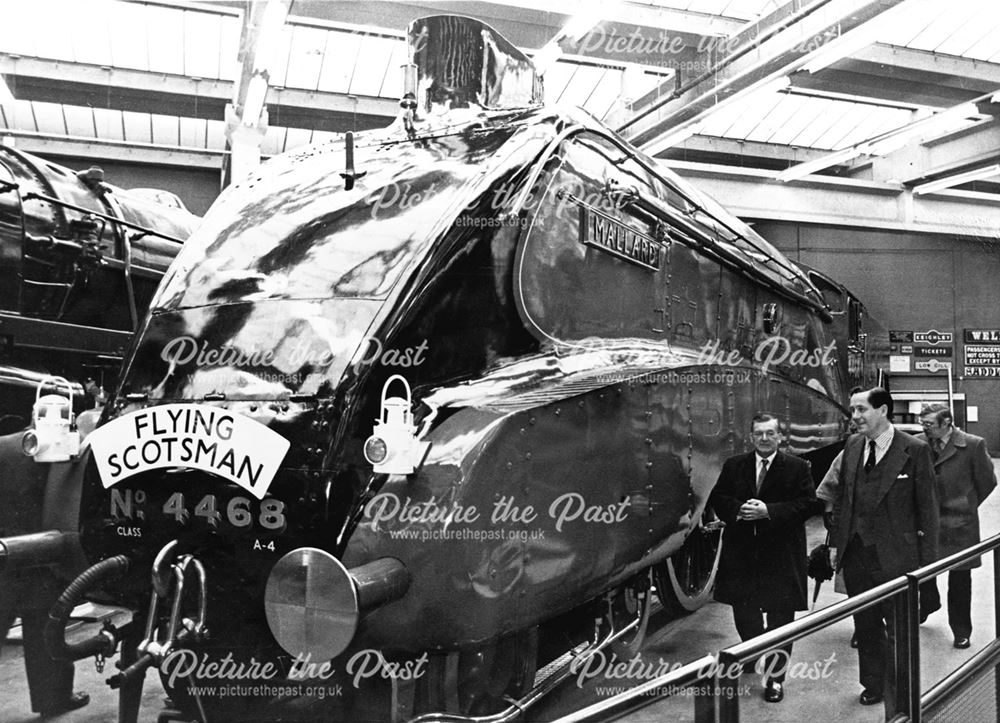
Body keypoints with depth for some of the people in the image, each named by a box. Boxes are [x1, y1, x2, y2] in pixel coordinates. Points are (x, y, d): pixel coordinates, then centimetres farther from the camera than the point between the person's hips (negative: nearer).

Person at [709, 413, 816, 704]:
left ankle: (775, 677, 17)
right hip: (741, 552, 3)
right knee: (743, 611, 14)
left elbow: (807, 503, -10)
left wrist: (769, 511, -20)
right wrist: (739, 510, -16)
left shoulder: (797, 467, -1)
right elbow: (717, 498, 4)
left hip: (782, 555, -2)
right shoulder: (733, 466, 6)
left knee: (780, 616, 4)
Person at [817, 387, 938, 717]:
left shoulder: (914, 450, -11)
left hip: (895, 557, -5)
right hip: (856, 554, 6)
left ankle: (897, 707, 16)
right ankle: (873, 685, 41)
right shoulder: (852, 445, 5)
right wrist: (837, 540, 7)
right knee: (866, 627, 21)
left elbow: (927, 507, -8)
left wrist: (926, 562, -9)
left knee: (897, 633, 2)